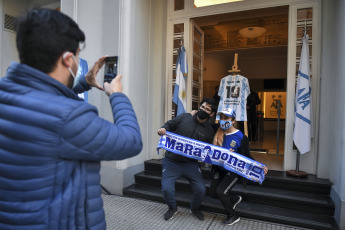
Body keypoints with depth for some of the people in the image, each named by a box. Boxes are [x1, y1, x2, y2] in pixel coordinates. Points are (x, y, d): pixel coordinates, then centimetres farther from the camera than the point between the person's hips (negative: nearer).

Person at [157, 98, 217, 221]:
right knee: (166, 189, -9)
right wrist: (163, 129, -17)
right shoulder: (184, 117, -2)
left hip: (191, 164, 1)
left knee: (200, 189, -7)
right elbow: (169, 125, 5)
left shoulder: (209, 130, 1)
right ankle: (172, 208, 26)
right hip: (171, 161, 0)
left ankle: (195, 209, 29)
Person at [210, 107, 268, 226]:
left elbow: (247, 156, -10)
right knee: (212, 192, 11)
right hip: (219, 168, 5)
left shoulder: (241, 137, -17)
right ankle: (235, 199, 40)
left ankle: (233, 216, 16)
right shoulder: (217, 132, -9)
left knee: (220, 191, -12)